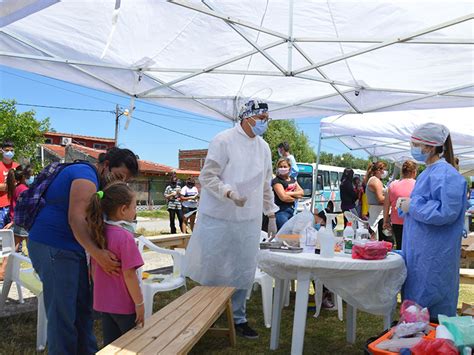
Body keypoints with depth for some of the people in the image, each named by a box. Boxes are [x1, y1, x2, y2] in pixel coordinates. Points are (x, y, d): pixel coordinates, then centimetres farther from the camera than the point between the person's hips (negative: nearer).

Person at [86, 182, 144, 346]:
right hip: (124, 305, -7)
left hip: (103, 302, 7)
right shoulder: (124, 236, -23)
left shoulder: (98, 232, -1)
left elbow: (93, 269, 8)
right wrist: (139, 303, -12)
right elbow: (129, 275, -22)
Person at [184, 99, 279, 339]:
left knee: (245, 273, 9)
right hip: (220, 219, -5)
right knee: (212, 269, 4)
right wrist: (230, 193, -26)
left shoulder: (264, 148, 12)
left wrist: (271, 214, 18)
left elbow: (266, 185, 20)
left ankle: (238, 318, 27)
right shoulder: (224, 141, -8)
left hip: (249, 221, 6)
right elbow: (207, 177, -11)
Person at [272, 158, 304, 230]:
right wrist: (296, 197, -1)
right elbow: (283, 197, -17)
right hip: (281, 211, -8)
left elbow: (302, 193, 6)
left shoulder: (293, 179, 17)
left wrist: (289, 193, -10)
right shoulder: (276, 181, -7)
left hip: (292, 210, 8)